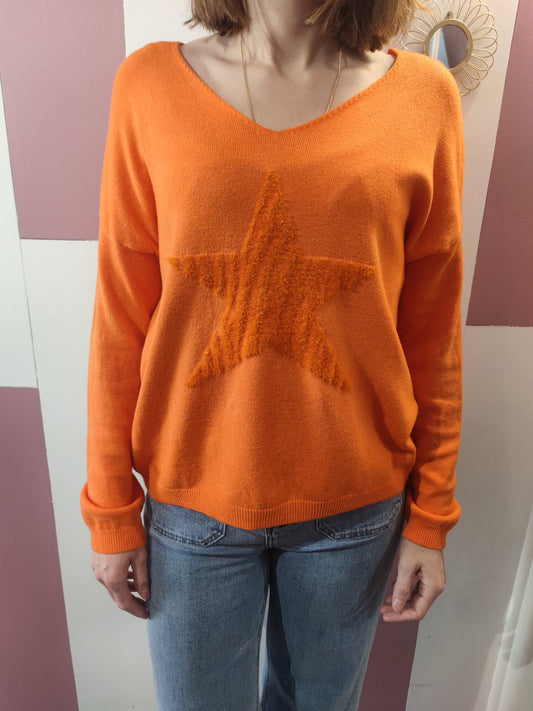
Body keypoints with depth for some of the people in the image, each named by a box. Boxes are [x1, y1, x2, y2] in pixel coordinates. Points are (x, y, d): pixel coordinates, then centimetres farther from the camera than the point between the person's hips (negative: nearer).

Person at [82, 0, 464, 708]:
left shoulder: (425, 94, -4)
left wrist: (430, 517, 3)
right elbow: (120, 322, -4)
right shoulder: (150, 83, -5)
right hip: (192, 500, 0)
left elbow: (433, 336, -2)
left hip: (356, 507, 1)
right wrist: (111, 510, 1)